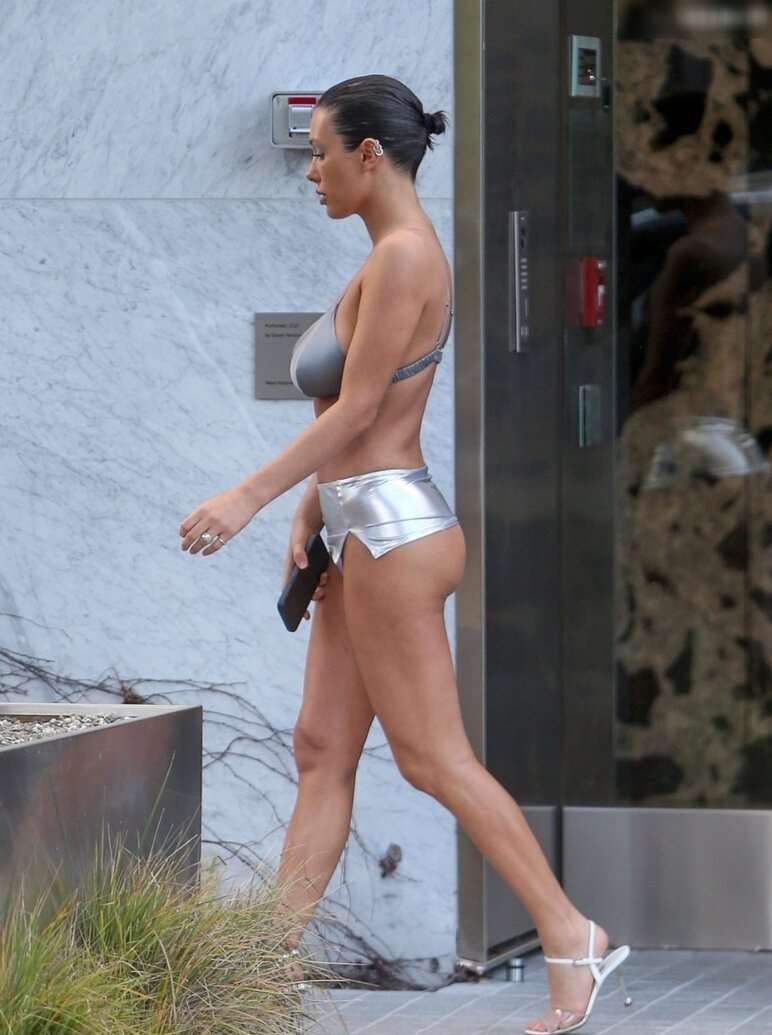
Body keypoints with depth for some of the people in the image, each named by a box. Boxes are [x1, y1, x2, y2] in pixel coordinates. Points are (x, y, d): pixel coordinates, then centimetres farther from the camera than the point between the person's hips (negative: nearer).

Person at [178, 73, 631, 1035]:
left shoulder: (403, 255, -16)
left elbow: (356, 410, -18)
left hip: (393, 529, -10)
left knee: (433, 758, -5)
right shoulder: (394, 255, 14)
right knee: (321, 749, 8)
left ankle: (570, 935, 0)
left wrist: (246, 497, -18)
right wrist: (307, 515, 15)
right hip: (363, 529, 10)